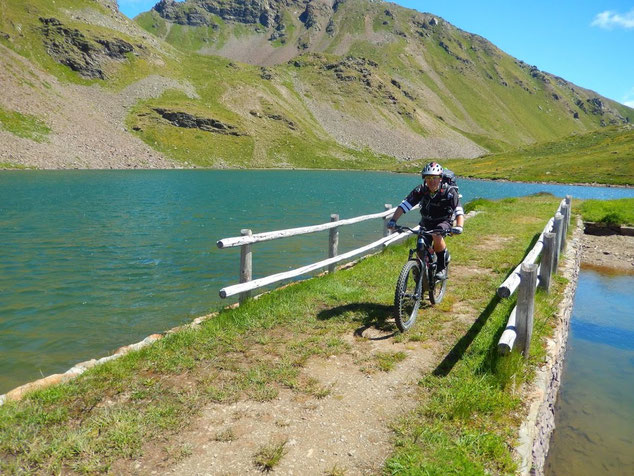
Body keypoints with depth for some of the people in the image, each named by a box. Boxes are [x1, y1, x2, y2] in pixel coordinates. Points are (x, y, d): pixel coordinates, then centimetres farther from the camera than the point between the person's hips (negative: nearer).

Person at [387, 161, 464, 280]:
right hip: (426, 222, 3)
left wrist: (458, 227, -51)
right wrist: (393, 220, -38)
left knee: (436, 236, -34)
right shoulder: (421, 190, -18)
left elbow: (459, 212, -32)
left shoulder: (449, 191, -24)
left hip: (444, 222, -3)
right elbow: (404, 205, -24)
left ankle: (442, 268, -15)